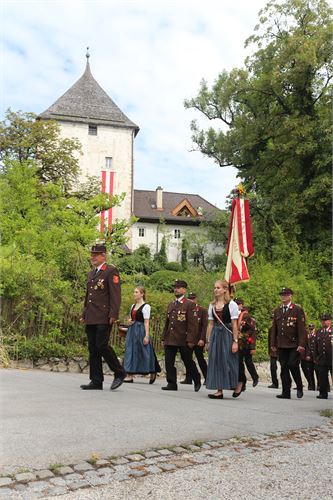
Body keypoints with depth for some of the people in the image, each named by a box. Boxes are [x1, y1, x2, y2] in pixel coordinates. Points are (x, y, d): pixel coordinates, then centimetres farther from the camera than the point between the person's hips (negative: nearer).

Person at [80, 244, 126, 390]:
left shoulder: (111, 271, -4)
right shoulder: (91, 274, 21)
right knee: (93, 349, 7)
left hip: (103, 318, -8)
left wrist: (113, 314, -18)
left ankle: (119, 373, 5)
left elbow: (115, 295, -11)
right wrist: (84, 314, 21)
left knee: (102, 345, -12)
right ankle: (96, 381, 12)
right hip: (91, 318, 8)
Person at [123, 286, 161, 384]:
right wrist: (130, 321, 2)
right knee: (130, 350, 4)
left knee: (143, 352, -4)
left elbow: (146, 322, -12)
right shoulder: (133, 306, 14)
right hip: (132, 330, 8)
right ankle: (129, 375, 8)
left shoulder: (145, 306, -8)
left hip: (140, 330, -8)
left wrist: (146, 336, -16)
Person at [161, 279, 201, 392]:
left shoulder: (189, 305, -6)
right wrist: (164, 338, 15)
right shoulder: (171, 304, 15)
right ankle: (171, 384, 11)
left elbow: (192, 324, -11)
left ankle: (197, 381, 26)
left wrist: (190, 340, -16)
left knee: (188, 362, 6)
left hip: (183, 340, -6)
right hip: (170, 340, 6)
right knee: (169, 363, 2)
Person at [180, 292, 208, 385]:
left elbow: (204, 326, -7)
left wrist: (202, 339, -15)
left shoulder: (202, 310, -2)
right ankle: (188, 378, 13)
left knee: (200, 358, -2)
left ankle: (207, 378, 8)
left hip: (198, 339, -4)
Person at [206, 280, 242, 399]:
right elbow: (210, 324, 12)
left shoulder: (231, 304, -5)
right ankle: (219, 390, 8)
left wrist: (235, 341, -10)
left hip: (227, 335, -5)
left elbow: (234, 324, -7)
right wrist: (209, 340, 9)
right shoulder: (212, 305, 10)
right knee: (215, 362, 3)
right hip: (215, 335, 5)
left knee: (228, 361, -2)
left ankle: (238, 384, 22)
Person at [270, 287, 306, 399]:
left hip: (294, 345, -4)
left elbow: (301, 328, -5)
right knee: (284, 368, 4)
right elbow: (274, 328, 15)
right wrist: (273, 344, 9)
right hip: (281, 345, 5)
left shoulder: (297, 310, -1)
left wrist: (301, 344, -13)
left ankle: (299, 387, 11)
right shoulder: (277, 310, 14)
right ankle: (286, 392, 9)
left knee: (293, 365, -12)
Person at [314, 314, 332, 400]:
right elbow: (315, 347, 15)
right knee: (322, 379, 6)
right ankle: (323, 393, 14)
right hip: (321, 360, 4)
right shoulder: (318, 332, 13)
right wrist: (315, 358, 10)